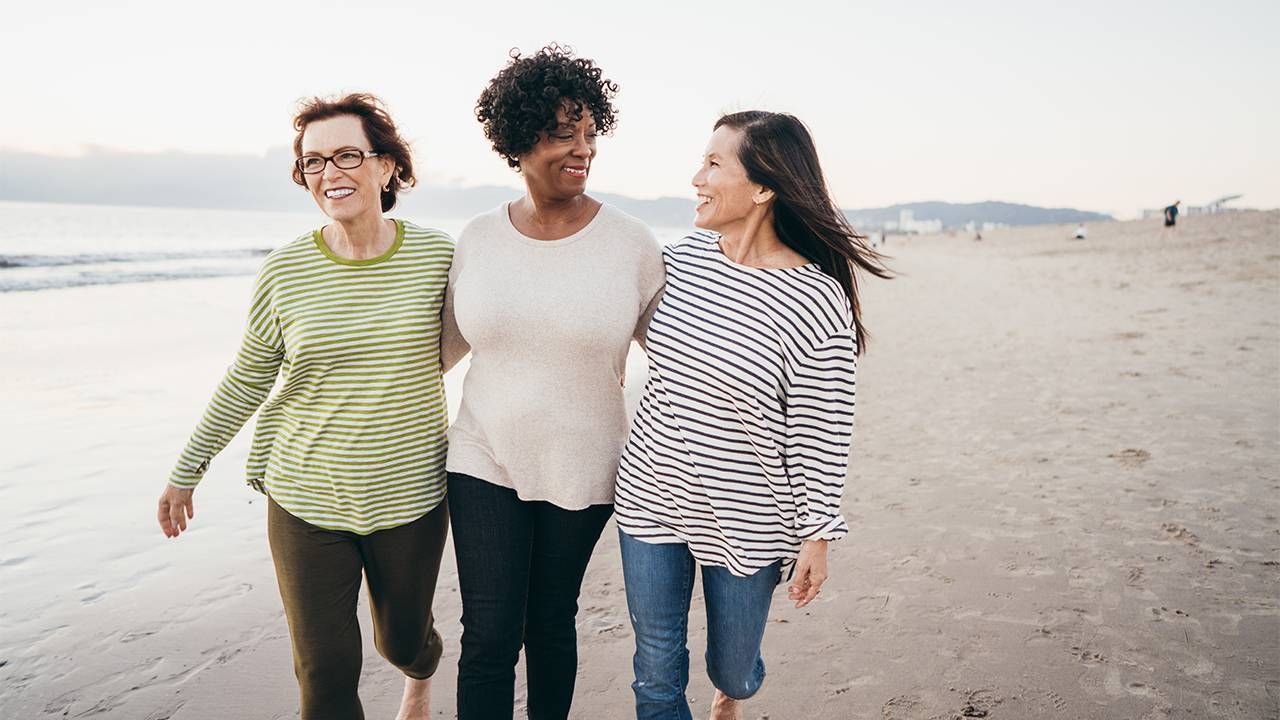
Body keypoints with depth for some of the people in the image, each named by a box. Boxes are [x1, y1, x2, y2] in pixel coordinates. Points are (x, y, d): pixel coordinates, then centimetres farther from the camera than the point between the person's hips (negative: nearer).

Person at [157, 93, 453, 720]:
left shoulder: (436, 254, -9)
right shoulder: (284, 272, -8)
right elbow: (246, 380, 5)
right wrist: (187, 470, 10)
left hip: (412, 497, 1)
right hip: (307, 499, 0)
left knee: (403, 639, 21)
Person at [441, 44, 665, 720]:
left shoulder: (632, 243, -8)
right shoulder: (477, 238, -2)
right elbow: (447, 340, 12)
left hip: (581, 473, -1)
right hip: (485, 462, 1)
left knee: (551, 625, 16)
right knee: (488, 639, 2)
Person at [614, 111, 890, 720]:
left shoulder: (816, 301, -19)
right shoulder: (681, 257, -4)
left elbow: (822, 435, -12)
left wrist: (817, 533, -7)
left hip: (744, 519, -3)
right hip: (650, 497, 4)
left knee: (734, 668, 19)